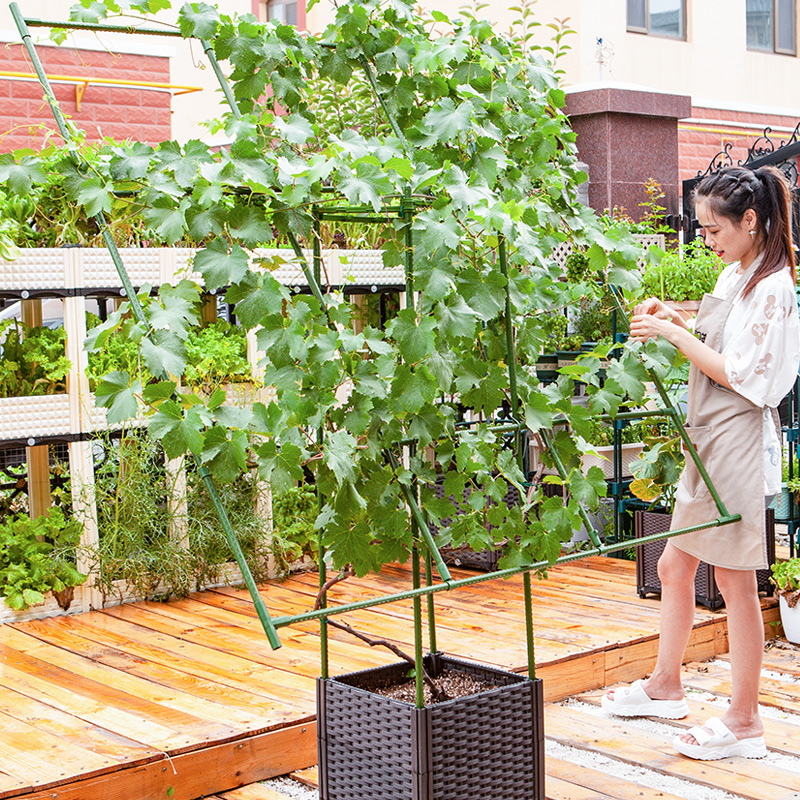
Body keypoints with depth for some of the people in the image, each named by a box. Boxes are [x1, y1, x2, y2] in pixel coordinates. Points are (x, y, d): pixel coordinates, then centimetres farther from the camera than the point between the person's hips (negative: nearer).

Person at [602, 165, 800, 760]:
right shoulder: (733, 277, 13)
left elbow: (736, 373, -19)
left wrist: (673, 332, -14)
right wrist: (675, 320, 7)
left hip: (739, 442, -9)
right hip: (707, 441, 9)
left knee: (735, 580, -2)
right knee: (675, 566, 16)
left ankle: (744, 722, 9)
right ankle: (665, 687, 32)